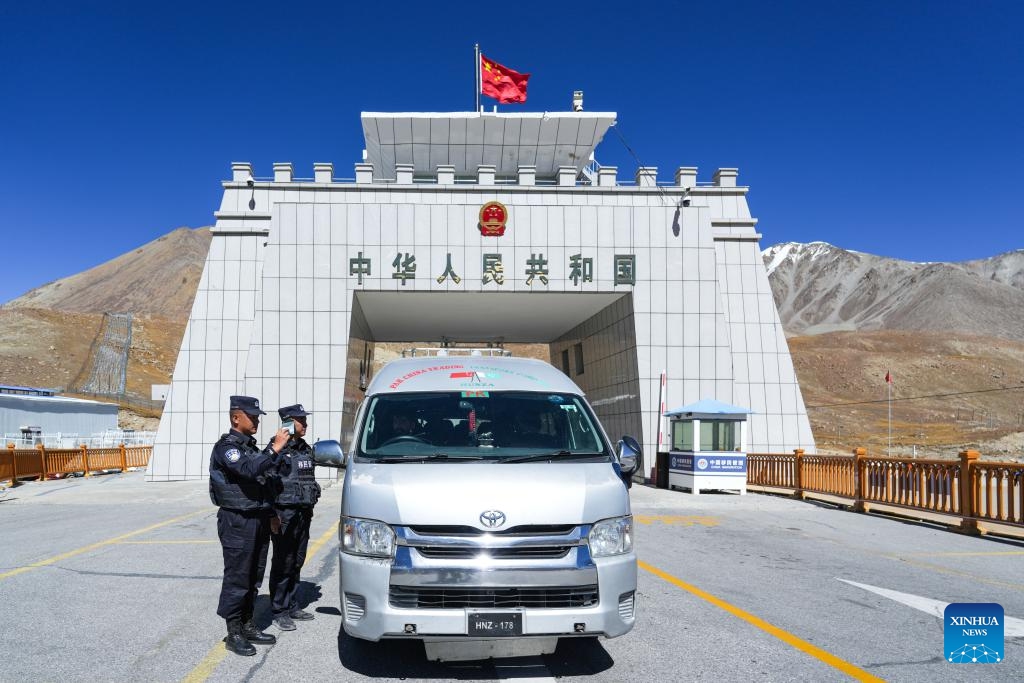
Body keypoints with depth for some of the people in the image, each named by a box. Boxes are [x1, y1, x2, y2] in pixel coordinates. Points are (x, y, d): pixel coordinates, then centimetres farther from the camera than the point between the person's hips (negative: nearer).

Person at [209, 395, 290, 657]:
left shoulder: (250, 446, 16)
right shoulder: (226, 446, -11)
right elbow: (248, 470, -29)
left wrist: (271, 513, 17)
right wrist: (274, 448, -26)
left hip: (258, 520, 9)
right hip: (238, 521, -8)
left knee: (253, 577, 13)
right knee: (237, 577, -3)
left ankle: (247, 626, 23)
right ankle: (233, 634, 5)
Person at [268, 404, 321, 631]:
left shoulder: (306, 449, 12)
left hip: (303, 513, 7)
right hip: (285, 513, -7)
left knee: (297, 563, 14)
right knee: (283, 564, 0)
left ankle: (292, 607, 24)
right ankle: (279, 611, 9)